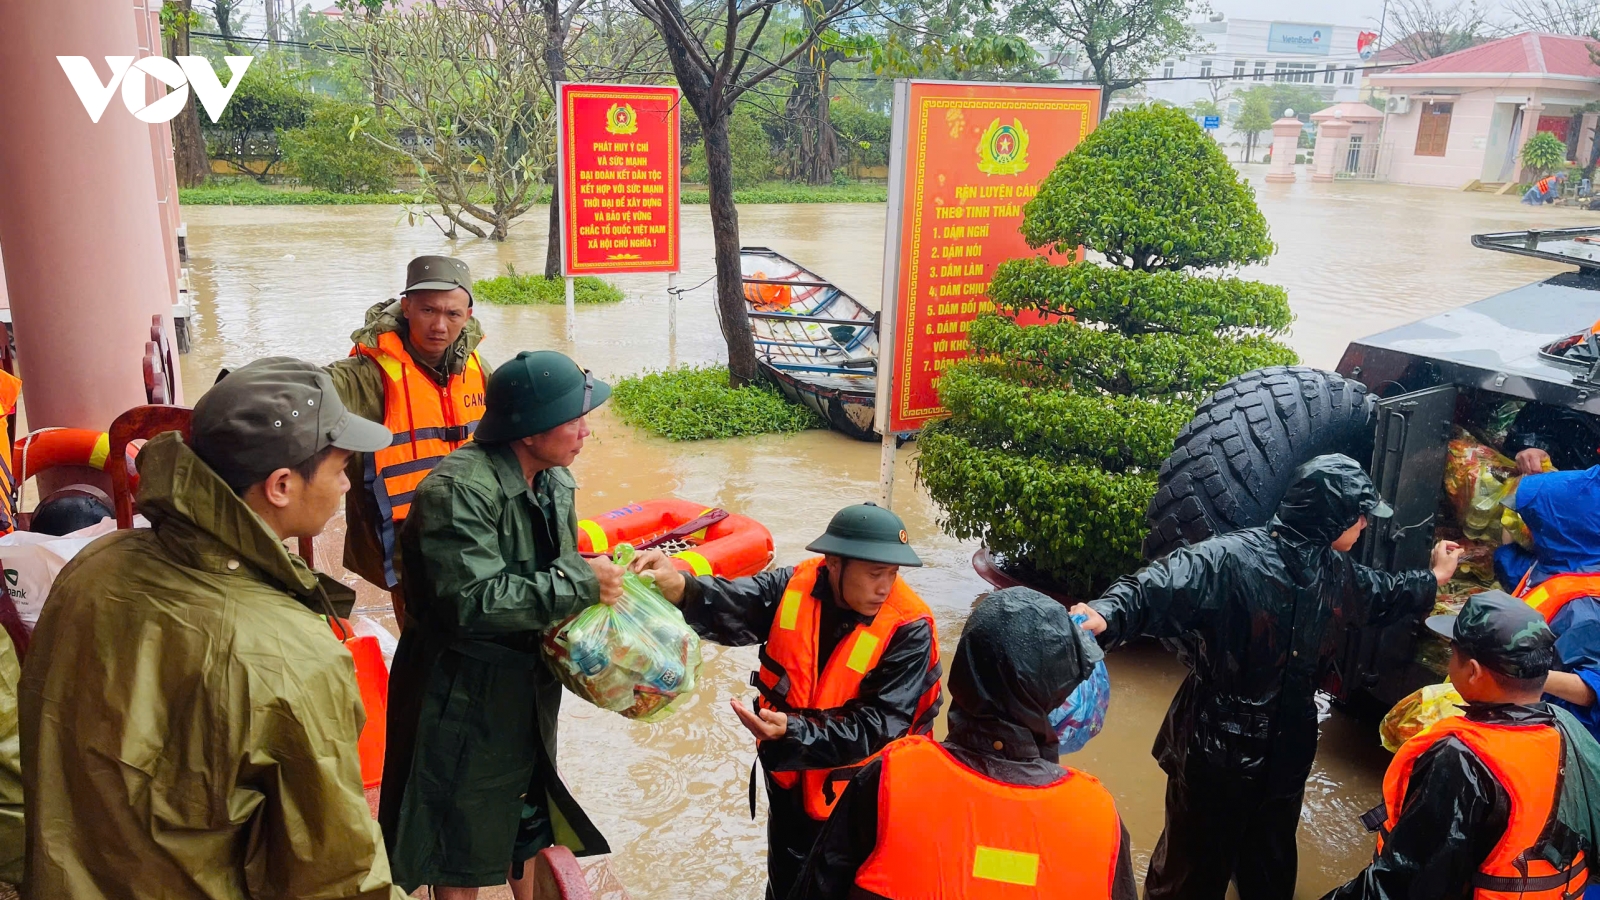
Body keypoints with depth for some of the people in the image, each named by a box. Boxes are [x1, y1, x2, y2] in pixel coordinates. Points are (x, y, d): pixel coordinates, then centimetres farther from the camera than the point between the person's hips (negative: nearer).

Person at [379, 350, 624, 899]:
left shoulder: (554, 481, 1)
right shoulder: (458, 490, -27)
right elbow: (473, 601, -33)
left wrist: (601, 575, -9)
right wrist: (580, 585, -30)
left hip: (529, 685, 8)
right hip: (464, 698, -8)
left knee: (527, 820, 26)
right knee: (463, 841, 10)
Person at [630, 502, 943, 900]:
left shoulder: (909, 628, -25)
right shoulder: (793, 585, -15)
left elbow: (880, 726, -26)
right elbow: (734, 606, -31)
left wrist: (794, 732, -37)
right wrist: (679, 587, -52)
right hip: (788, 782, 3)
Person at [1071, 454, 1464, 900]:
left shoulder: (1335, 572, 0)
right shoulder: (1231, 560, -27)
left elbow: (1381, 594, 24)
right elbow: (1155, 589, -40)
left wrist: (1435, 578, 36)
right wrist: (1106, 613, -60)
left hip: (1286, 750, 7)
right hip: (1216, 748, -7)